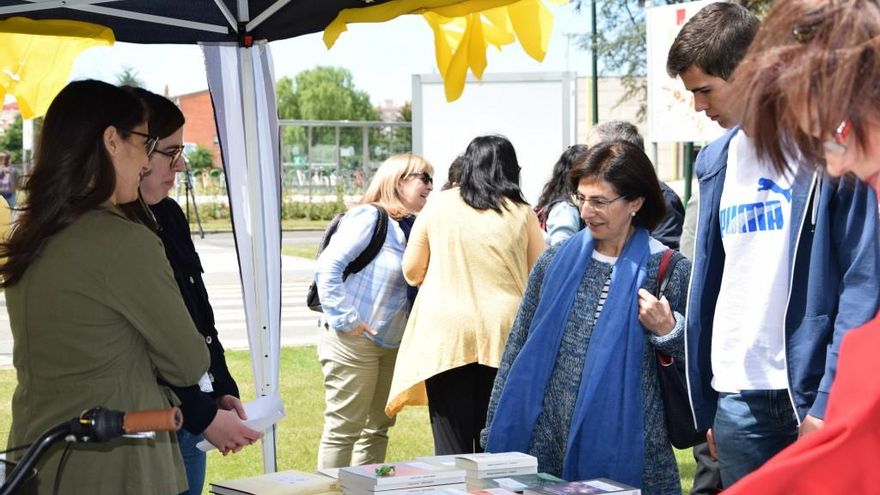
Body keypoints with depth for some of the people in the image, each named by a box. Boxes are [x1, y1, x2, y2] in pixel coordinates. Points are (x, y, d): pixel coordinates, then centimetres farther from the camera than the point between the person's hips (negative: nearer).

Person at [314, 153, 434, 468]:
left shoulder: (408, 227, 10)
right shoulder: (369, 217, -14)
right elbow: (327, 267, -19)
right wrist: (345, 319, -19)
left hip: (390, 344, 9)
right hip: (354, 343, -9)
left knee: (377, 428, 15)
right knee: (344, 429, -3)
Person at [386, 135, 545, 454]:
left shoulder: (439, 205, 2)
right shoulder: (522, 213, 1)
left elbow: (412, 273, 9)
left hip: (445, 335, -1)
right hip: (503, 337, 1)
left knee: (452, 449, 1)